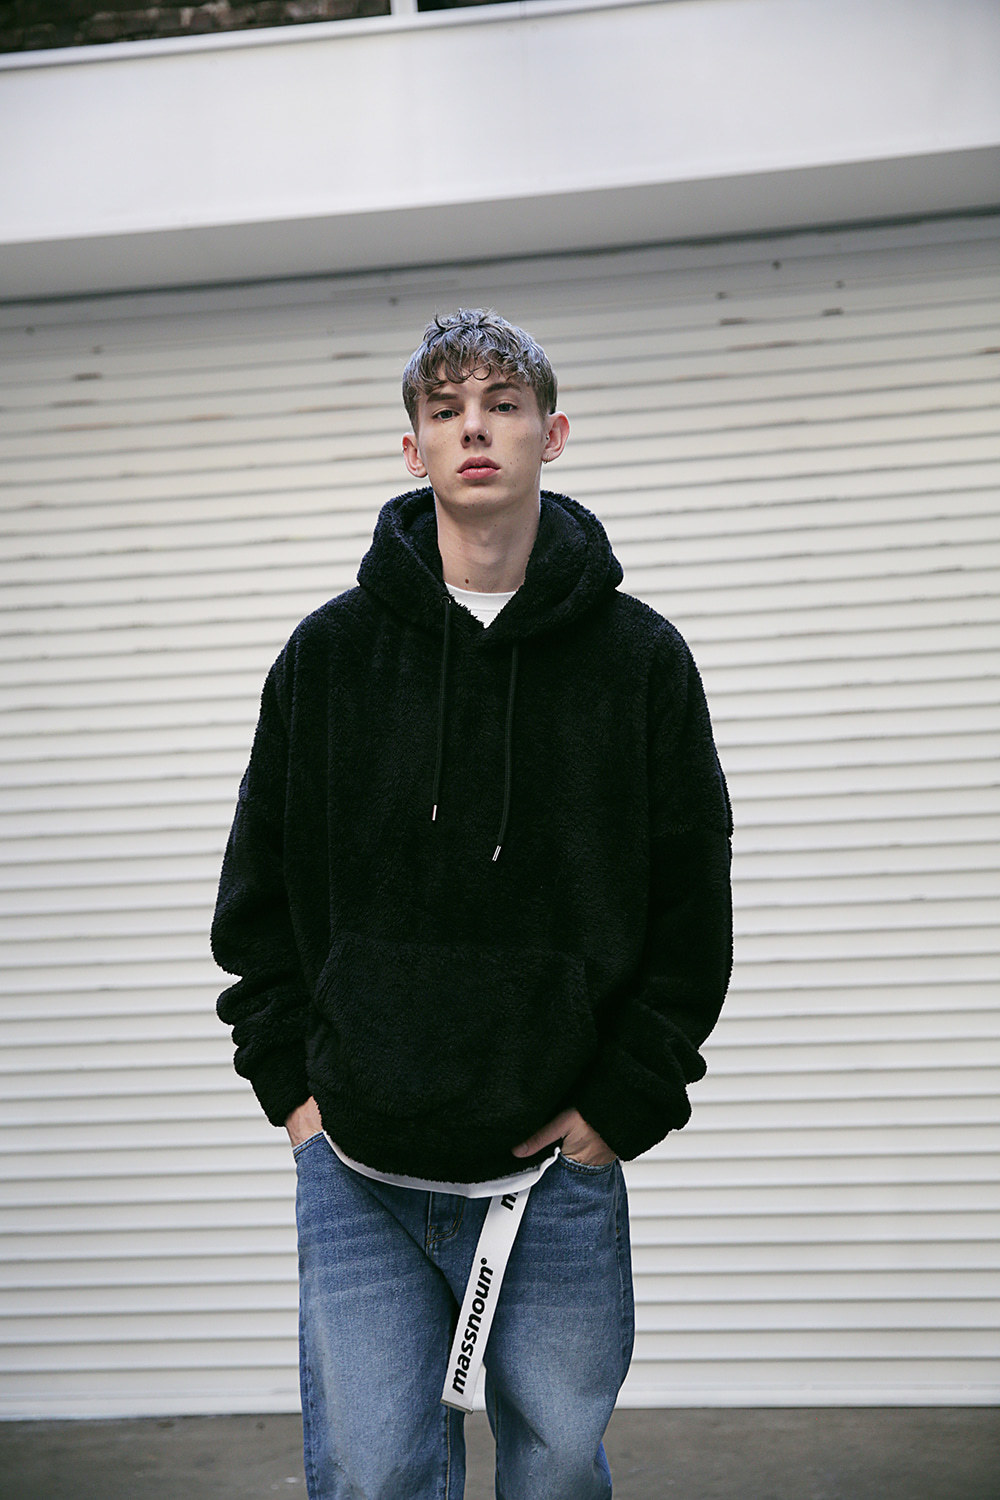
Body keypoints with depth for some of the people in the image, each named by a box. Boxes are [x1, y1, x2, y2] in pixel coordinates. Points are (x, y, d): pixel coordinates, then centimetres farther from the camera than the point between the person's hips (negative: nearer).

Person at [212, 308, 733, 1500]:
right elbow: (256, 894, 10)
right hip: (355, 1177, 0)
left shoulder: (640, 658, 1)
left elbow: (694, 910, 4)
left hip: (558, 1177, 0)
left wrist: (625, 1104, -2)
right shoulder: (330, 654, 3)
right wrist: (291, 1080, 3)